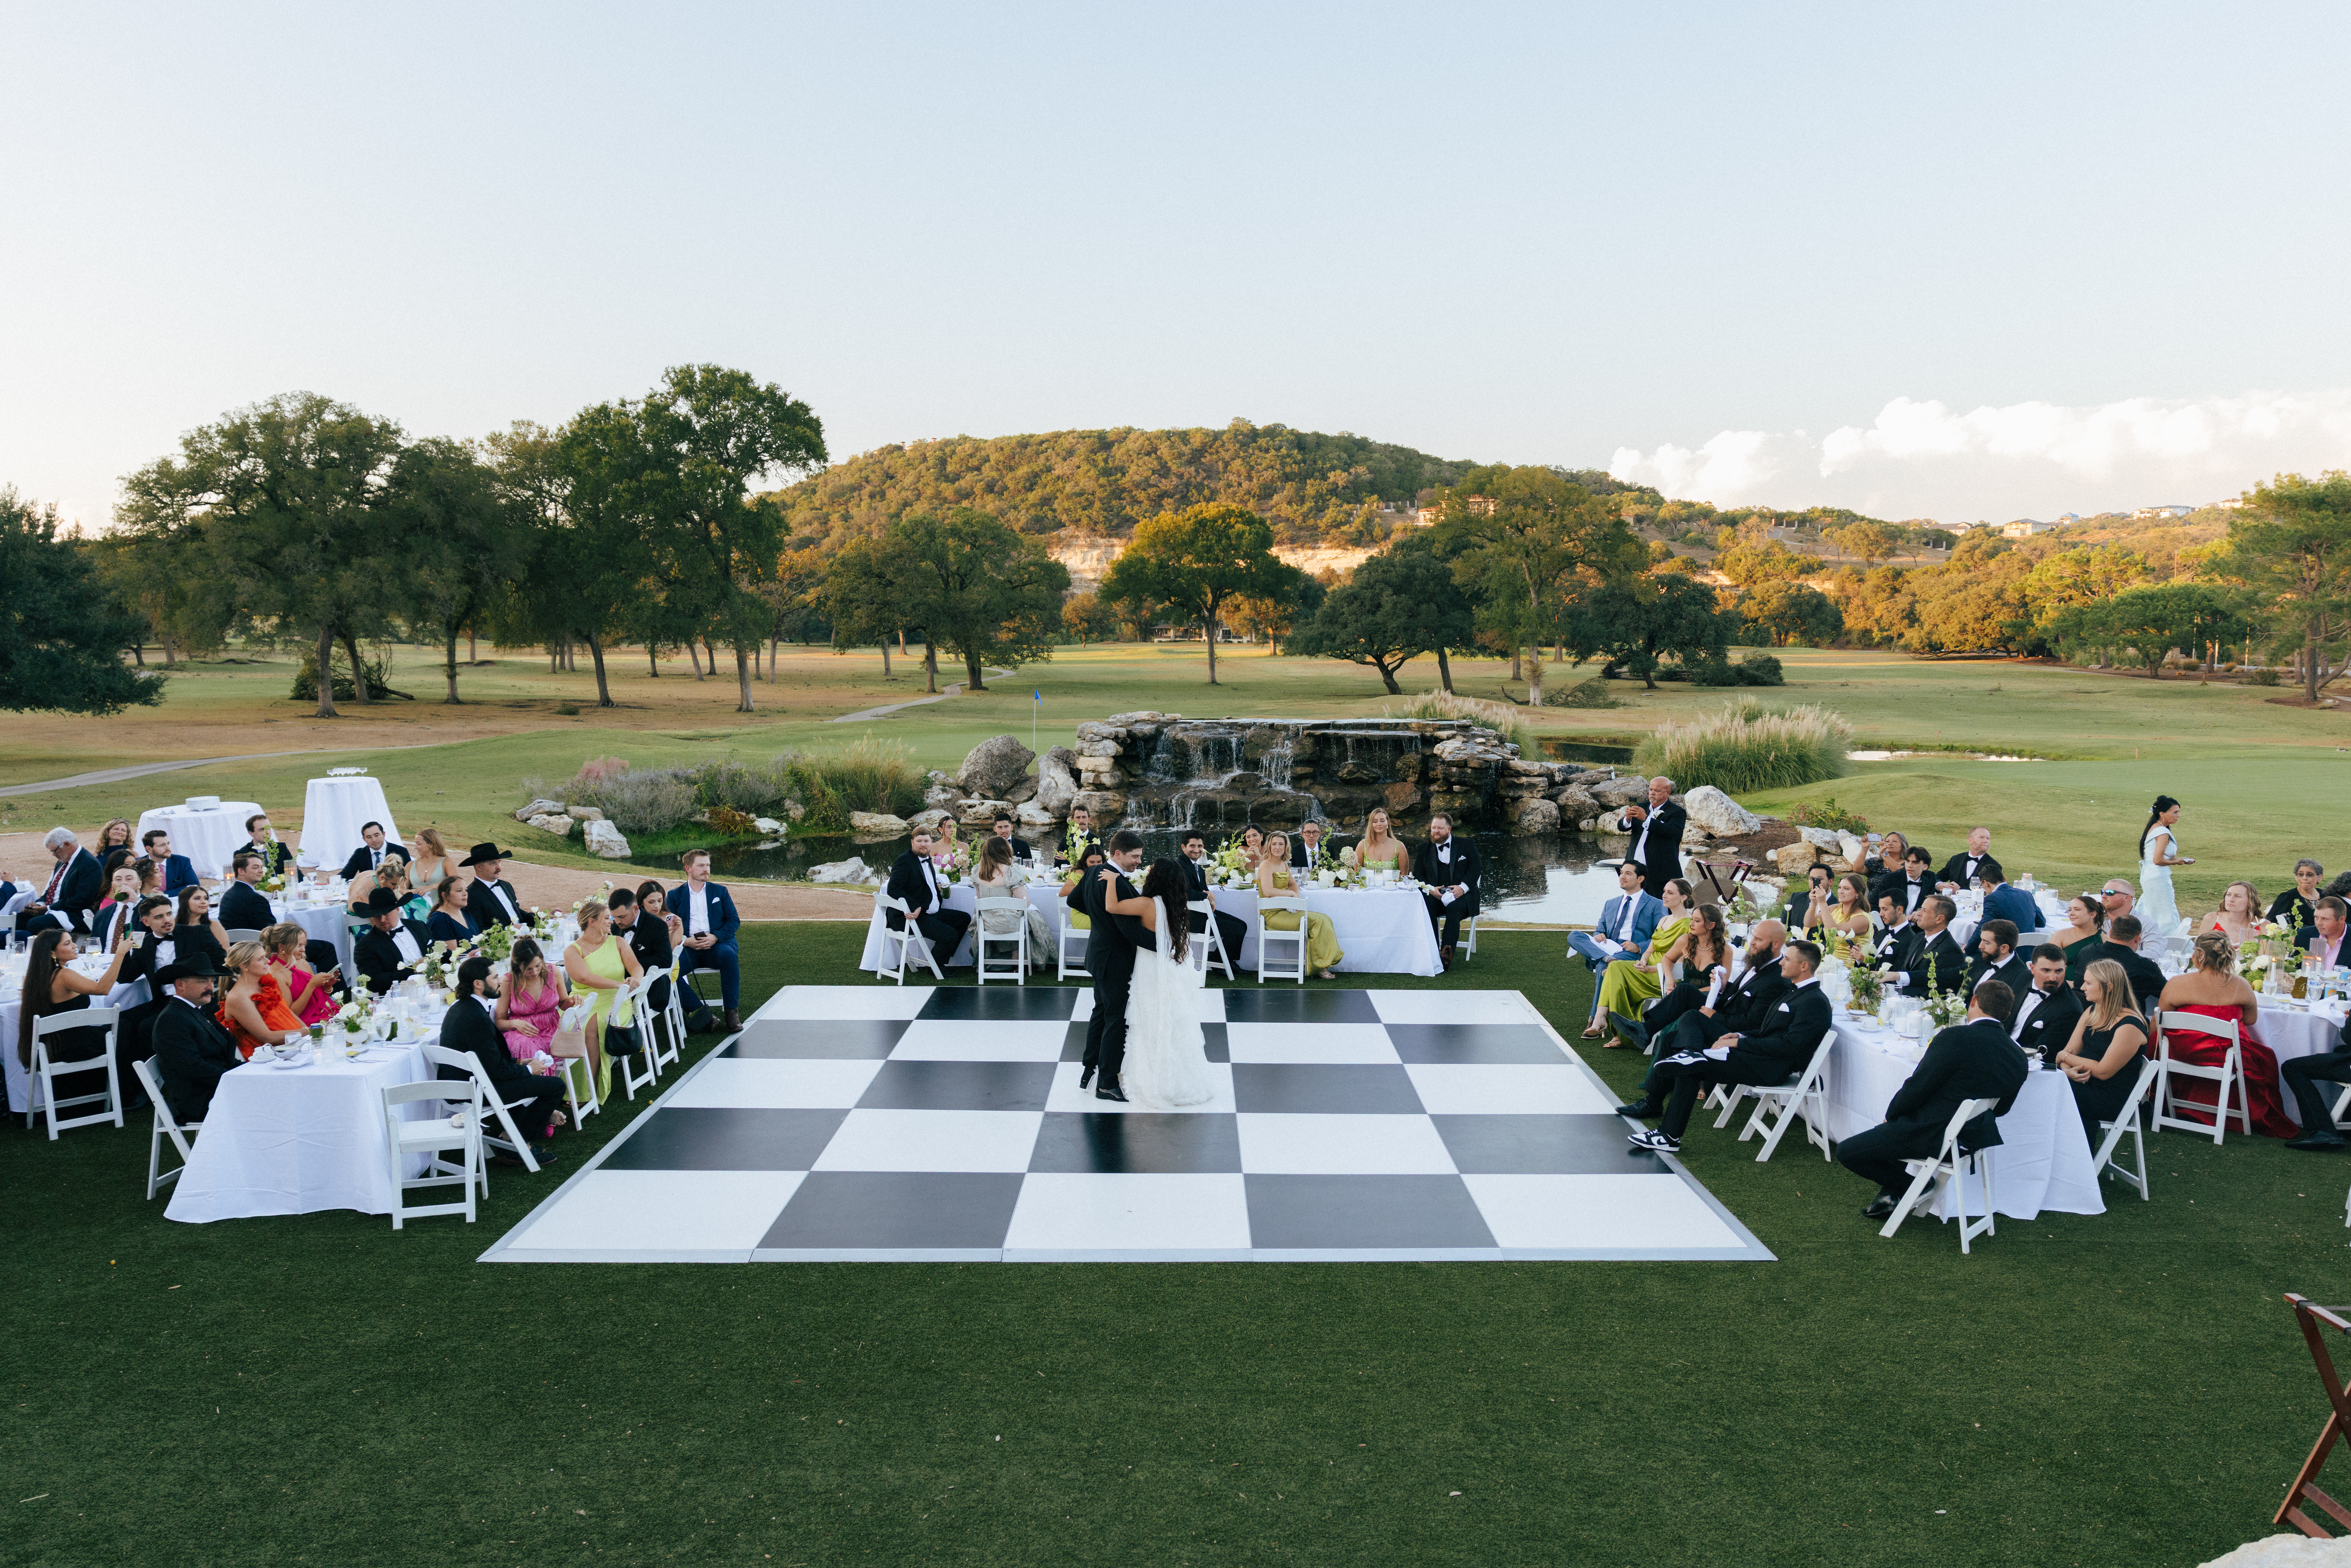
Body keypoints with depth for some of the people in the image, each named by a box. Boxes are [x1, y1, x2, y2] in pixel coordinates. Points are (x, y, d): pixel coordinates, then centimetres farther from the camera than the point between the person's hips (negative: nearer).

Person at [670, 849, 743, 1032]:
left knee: (728, 955, -36)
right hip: (688, 948, 0)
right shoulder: (675, 895, 16)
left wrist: (715, 937, -10)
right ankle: (699, 1010, -27)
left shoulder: (720, 892, 18)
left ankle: (731, 1012, -30)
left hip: (716, 944, 0)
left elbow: (734, 921, 8)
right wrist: (684, 941, -13)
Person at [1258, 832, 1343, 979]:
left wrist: (1297, 897, 4)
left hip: (1284, 911, 9)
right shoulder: (1266, 865, -13)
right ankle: (1320, 967, -9)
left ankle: (1321, 966, -8)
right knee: (1317, 921, -18)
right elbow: (1268, 891, -26)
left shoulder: (1284, 864, 13)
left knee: (1324, 919, -5)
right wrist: (1291, 894, -13)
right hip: (1273, 915, -9)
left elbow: (1293, 884, 26)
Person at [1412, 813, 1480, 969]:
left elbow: (1476, 869, 2)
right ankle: (1433, 954, -37)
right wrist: (1430, 889, -10)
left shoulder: (1467, 846, 12)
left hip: (1461, 896, -2)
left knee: (1454, 908, -37)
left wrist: (1463, 887, -15)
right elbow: (1418, 876, 11)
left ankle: (1447, 954, -47)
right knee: (1425, 905, -33)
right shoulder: (1424, 850, 17)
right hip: (1435, 896, 2)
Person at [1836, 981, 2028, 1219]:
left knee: (1846, 1152, 1)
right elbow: (2000, 1109, 13)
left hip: (1933, 1137, -8)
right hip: (1972, 1139, 8)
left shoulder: (1955, 1037, -21)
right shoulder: (2019, 1058, 0)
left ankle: (1913, 1187, 9)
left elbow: (1917, 1087, -18)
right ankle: (1892, 1192, 28)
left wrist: (1891, 1114, 0)